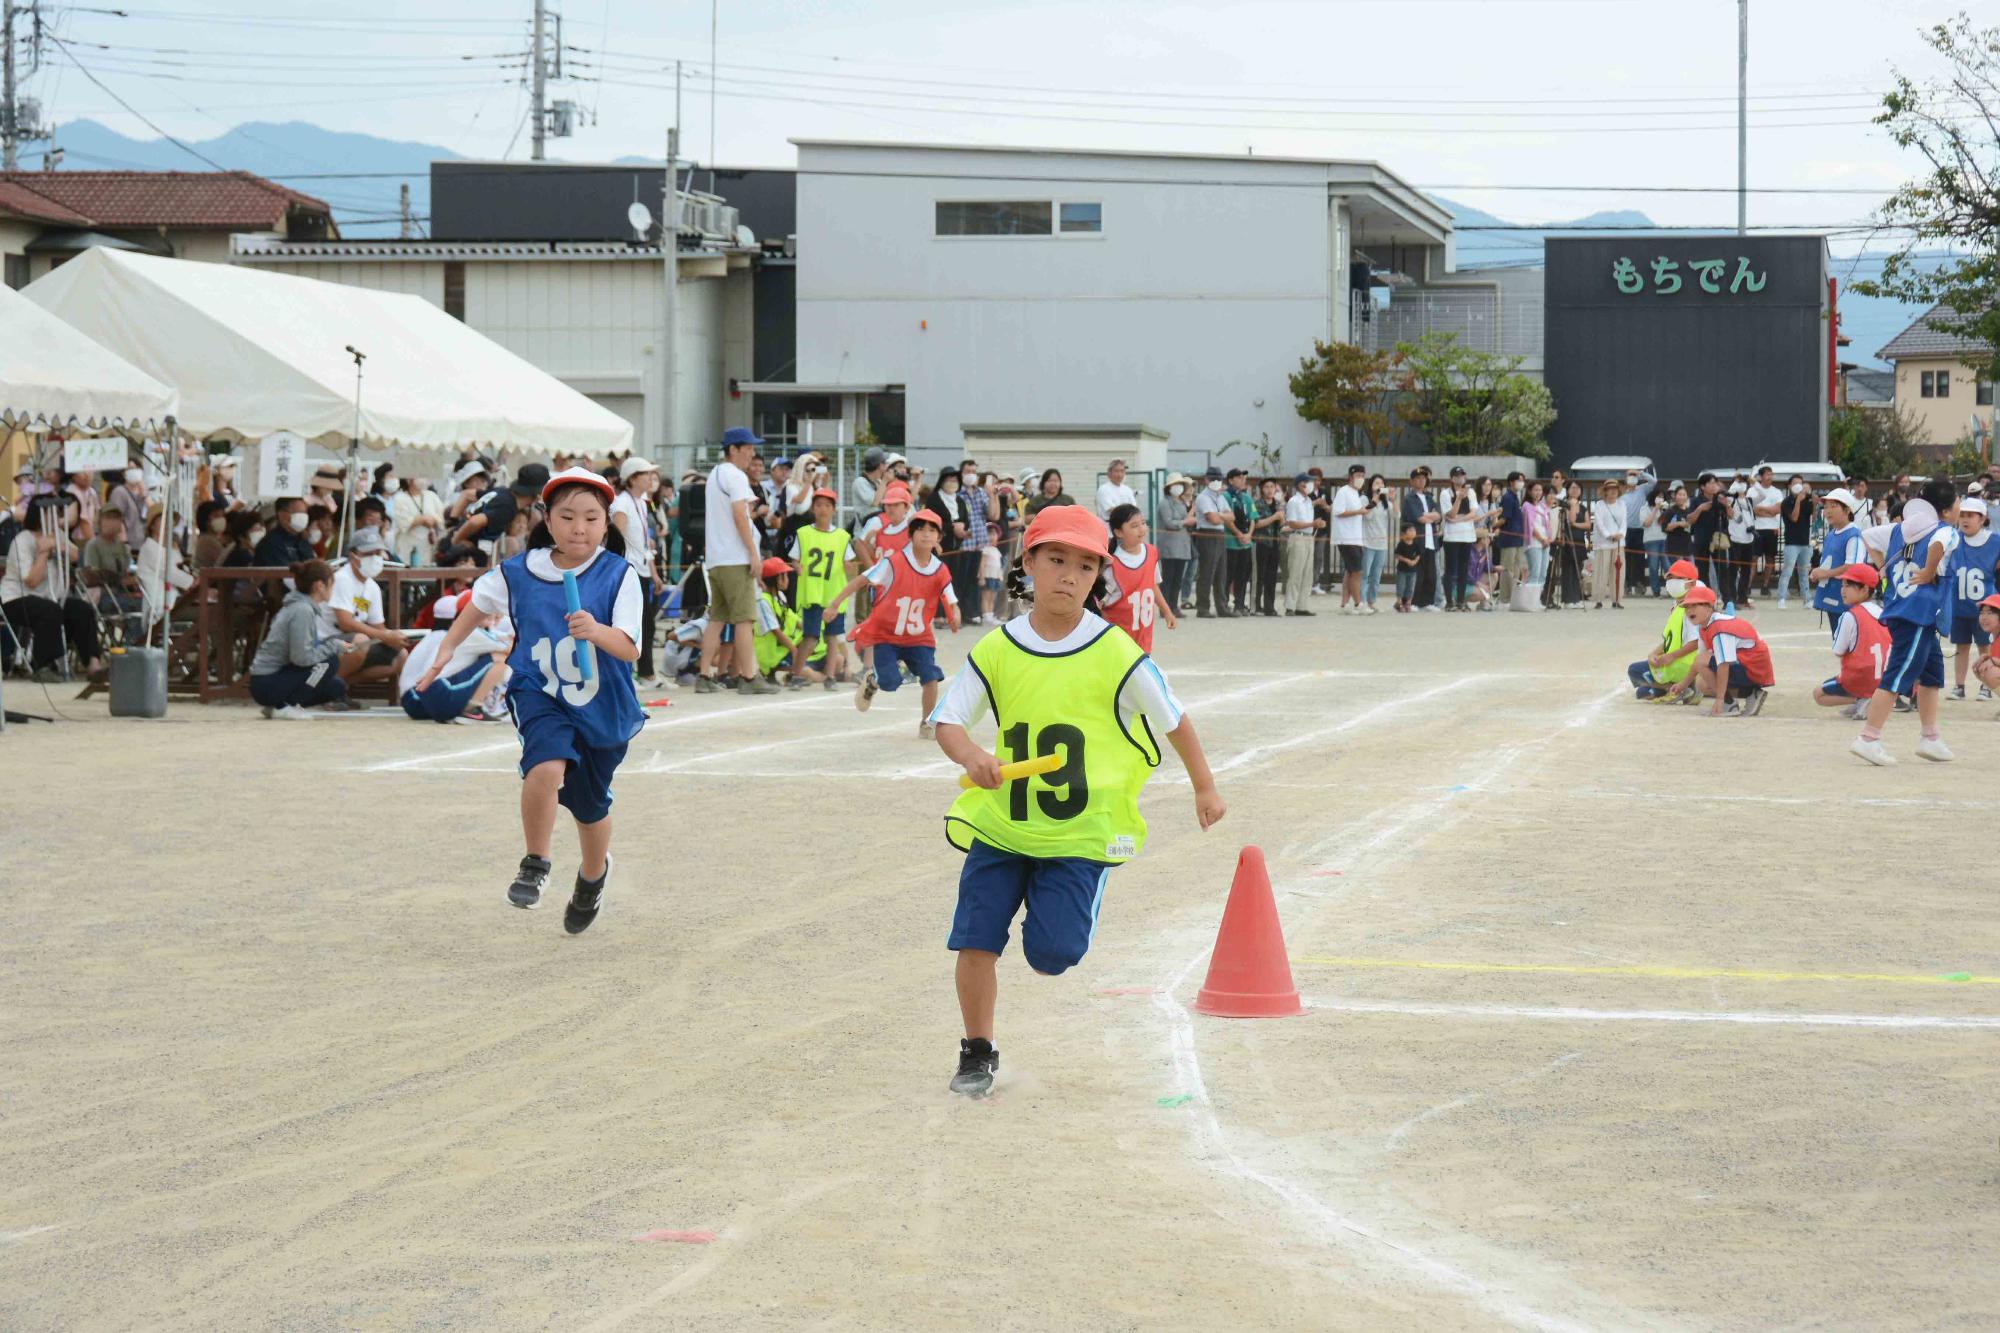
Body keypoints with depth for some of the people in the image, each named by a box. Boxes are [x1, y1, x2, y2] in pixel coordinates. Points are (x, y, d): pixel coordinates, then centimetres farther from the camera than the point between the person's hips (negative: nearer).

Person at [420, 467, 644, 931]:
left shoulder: (619, 576, -13)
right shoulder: (518, 573, -7)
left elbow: (629, 649, -20)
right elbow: (480, 601, 15)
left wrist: (597, 631, -39)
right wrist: (448, 647, 16)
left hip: (602, 704, 0)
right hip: (540, 694, 0)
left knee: (590, 804, 16)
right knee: (546, 767, -31)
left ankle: (594, 875, 48)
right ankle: (535, 864, -10)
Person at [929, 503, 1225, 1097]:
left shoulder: (1116, 655, -10)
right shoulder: (996, 651, -4)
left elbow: (1172, 718, 2)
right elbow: (947, 721, -7)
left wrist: (1205, 788, 13)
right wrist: (971, 755, -30)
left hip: (1081, 831, -2)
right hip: (1000, 823, 2)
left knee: (1052, 953, -11)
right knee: (975, 941, -4)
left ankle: (1058, 912, 27)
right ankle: (977, 1052, 18)